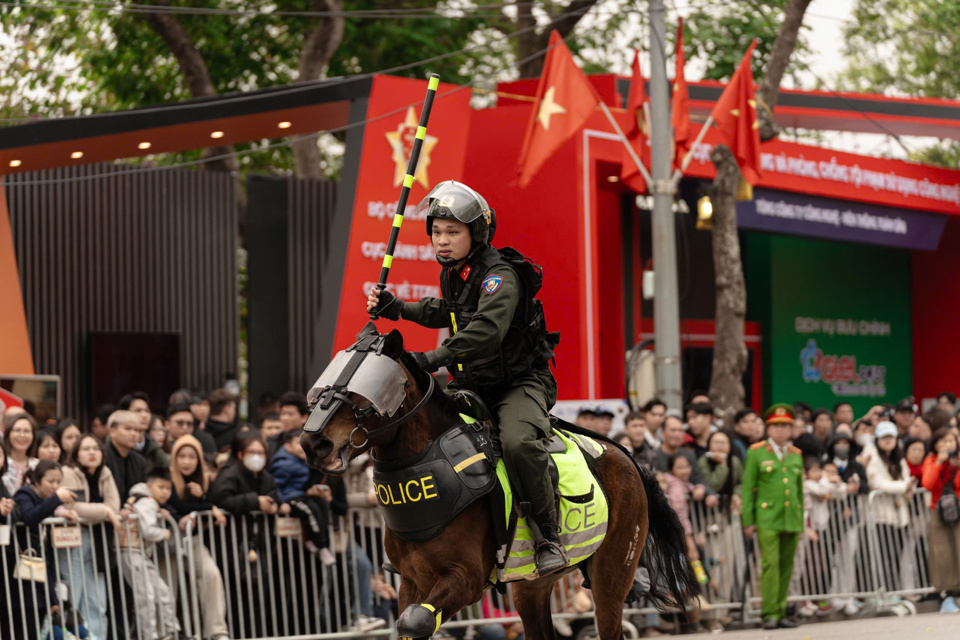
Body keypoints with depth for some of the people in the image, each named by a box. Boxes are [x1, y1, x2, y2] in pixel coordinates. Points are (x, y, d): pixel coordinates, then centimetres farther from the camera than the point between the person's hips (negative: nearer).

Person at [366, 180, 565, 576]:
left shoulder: (500, 276, -20)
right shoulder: (452, 275, 7)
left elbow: (487, 330, -38)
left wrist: (434, 358, -47)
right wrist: (397, 309, 19)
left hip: (521, 382, -9)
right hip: (472, 386, 9)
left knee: (519, 442, -35)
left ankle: (549, 539, -23)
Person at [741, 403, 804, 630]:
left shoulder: (796, 455, 15)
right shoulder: (756, 453, 3)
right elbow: (747, 489, 2)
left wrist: (801, 521, 16)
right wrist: (748, 521, -3)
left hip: (791, 519, 4)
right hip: (767, 519, -4)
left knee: (786, 567, 4)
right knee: (770, 563, -13)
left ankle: (781, 613, 10)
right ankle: (770, 614, -12)